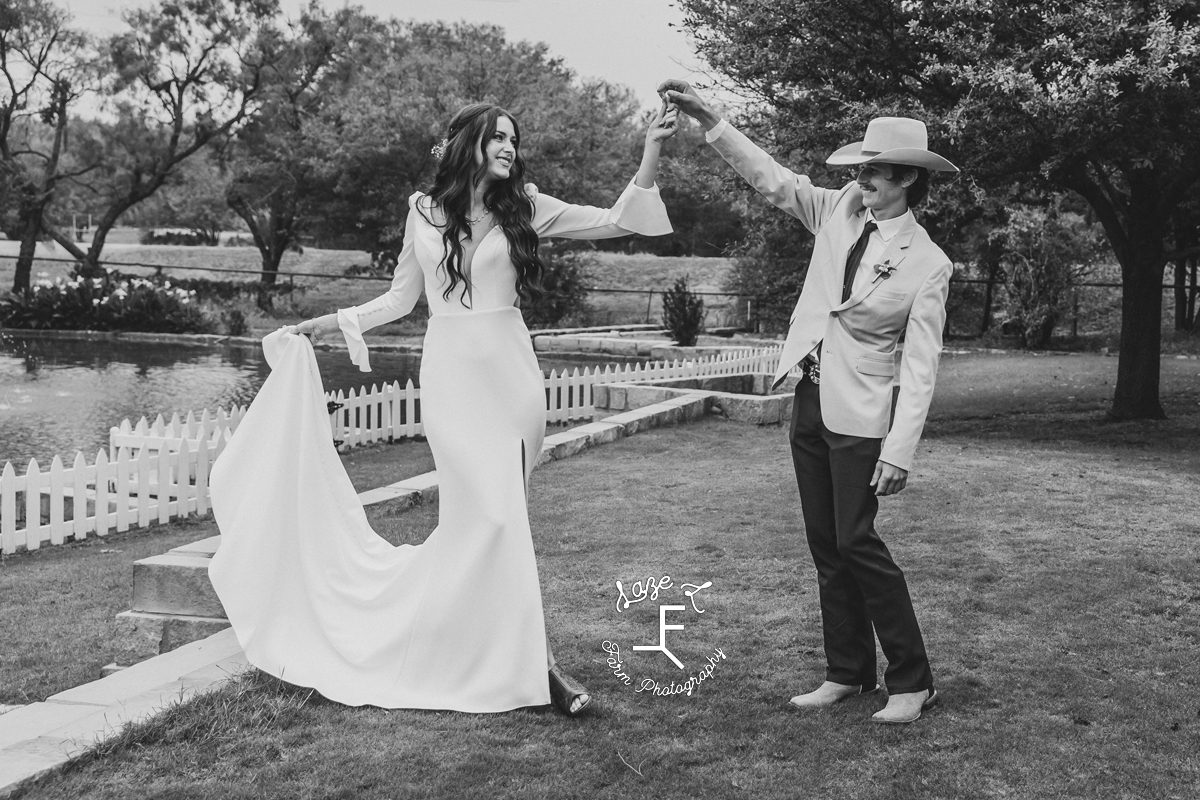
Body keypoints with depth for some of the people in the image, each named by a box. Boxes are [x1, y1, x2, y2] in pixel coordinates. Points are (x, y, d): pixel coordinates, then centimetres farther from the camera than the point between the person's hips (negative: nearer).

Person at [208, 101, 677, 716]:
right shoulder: (424, 212, 7)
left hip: (512, 377, 2)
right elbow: (399, 299, 15)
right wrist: (322, 325, 12)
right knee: (492, 515, -13)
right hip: (451, 377, -1)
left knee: (476, 518, 1)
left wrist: (650, 153, -9)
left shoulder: (526, 209, 7)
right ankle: (534, 662, -6)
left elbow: (615, 221, 1)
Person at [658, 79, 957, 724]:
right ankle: (848, 673, 21)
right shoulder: (840, 212, 3)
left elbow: (920, 369, -12)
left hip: (860, 415, -6)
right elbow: (770, 177, 4)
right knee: (825, 545, 10)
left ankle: (912, 682, 6)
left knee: (856, 542, -7)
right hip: (809, 399, 6)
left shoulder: (928, 264, -10)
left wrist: (899, 451, -17)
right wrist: (707, 118, -6)